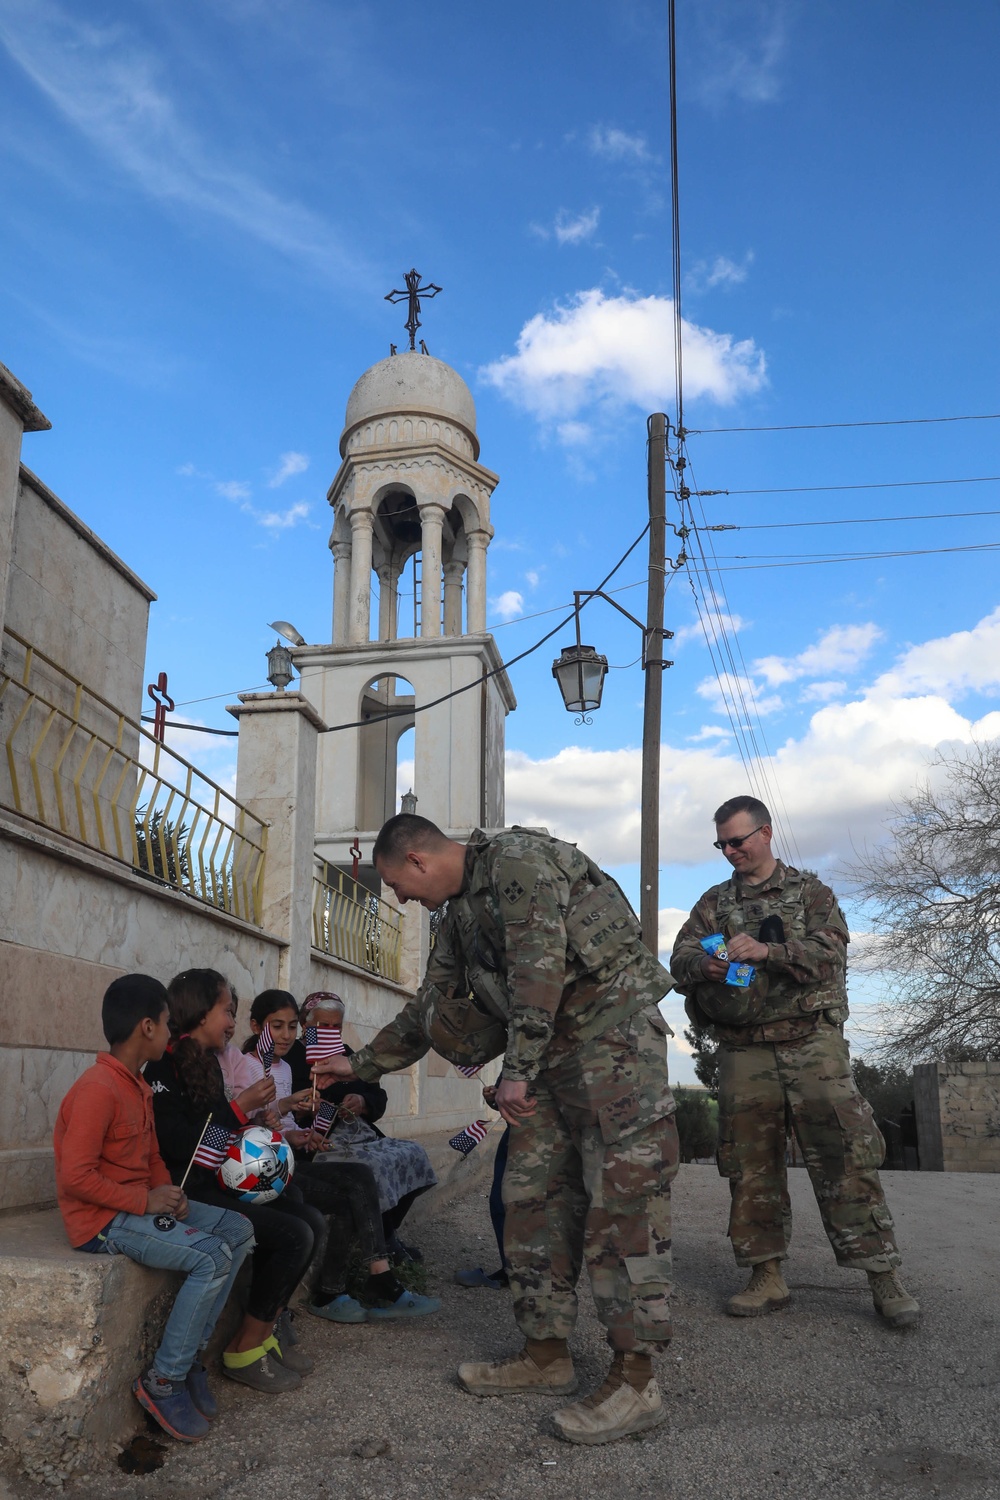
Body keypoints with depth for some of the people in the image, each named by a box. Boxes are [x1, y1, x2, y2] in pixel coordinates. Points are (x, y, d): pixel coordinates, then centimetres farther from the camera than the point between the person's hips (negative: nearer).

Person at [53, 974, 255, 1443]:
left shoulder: (138, 1087, 12)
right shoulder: (98, 1089, -20)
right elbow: (74, 1177, -25)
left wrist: (168, 1192, 0)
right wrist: (145, 1201, -20)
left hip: (142, 1204, 10)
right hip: (102, 1221, -10)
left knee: (238, 1230, 1)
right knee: (212, 1257, -23)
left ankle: (190, 1354, 4)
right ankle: (163, 1382, -10)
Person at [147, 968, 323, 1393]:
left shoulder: (206, 1062, 13)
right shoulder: (164, 1067, -15)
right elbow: (177, 1143, -23)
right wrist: (240, 1107, -19)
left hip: (216, 1184, 9)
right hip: (186, 1194, -9)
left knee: (311, 1221, -2)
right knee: (293, 1235, -17)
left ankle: (267, 1328, 9)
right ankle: (245, 1351, -2)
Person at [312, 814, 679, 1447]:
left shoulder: (515, 860, -11)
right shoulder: (459, 915, 18)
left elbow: (539, 965, -20)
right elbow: (429, 1010, 28)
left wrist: (517, 1071, -19)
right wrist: (358, 1065, 31)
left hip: (613, 1031, -9)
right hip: (551, 1055, 9)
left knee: (623, 1194, -10)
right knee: (534, 1195, 7)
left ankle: (635, 1381, -8)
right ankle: (547, 1354, 18)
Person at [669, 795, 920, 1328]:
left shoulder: (810, 892, 8)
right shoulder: (714, 903, 15)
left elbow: (831, 953, -7)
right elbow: (679, 959, 5)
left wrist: (768, 951, -23)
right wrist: (703, 965, -20)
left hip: (811, 1042, -2)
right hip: (743, 1050, 3)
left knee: (845, 1152, -9)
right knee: (751, 1163, 3)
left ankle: (883, 1277, -2)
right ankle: (767, 1278, 12)